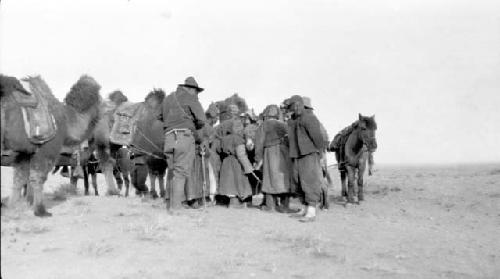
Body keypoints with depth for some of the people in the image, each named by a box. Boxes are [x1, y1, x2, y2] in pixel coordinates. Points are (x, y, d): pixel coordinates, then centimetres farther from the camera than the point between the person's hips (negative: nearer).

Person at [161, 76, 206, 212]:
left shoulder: (168, 98, 24)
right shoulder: (190, 98, 4)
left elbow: (163, 117, 18)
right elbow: (201, 120, -3)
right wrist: (193, 126, 14)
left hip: (169, 137, 6)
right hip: (184, 136, -6)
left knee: (172, 171, 12)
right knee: (181, 172, -6)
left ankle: (169, 204, 12)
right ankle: (175, 206, -10)